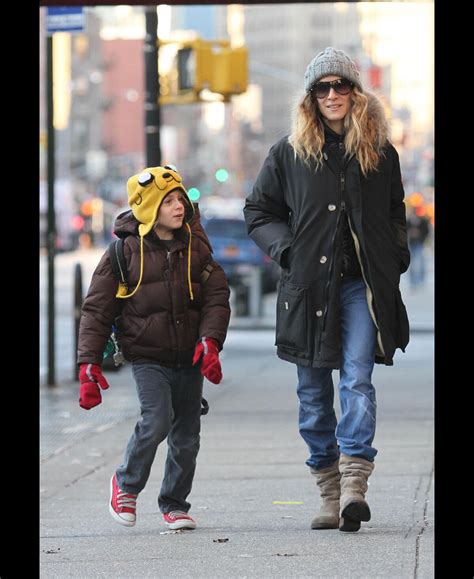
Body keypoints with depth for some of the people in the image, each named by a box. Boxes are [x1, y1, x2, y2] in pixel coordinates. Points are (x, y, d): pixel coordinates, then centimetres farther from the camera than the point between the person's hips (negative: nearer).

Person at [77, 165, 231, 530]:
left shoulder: (195, 247, 5)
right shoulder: (125, 251, -4)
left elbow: (216, 297, 5)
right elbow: (97, 309, -2)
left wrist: (210, 340, -13)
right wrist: (89, 362, -8)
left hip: (190, 358, 4)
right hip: (148, 357, -4)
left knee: (186, 435, 7)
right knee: (156, 421, -21)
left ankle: (175, 504, 25)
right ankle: (126, 484, 5)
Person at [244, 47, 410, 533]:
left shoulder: (380, 151, 9)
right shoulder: (289, 153, 5)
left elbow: (395, 211, 23)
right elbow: (257, 211, 13)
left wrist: (397, 252, 8)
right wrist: (284, 248, -2)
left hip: (363, 284, -1)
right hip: (308, 286, 1)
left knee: (357, 380, -16)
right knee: (313, 393, 4)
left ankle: (354, 485, -23)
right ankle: (329, 493, 13)